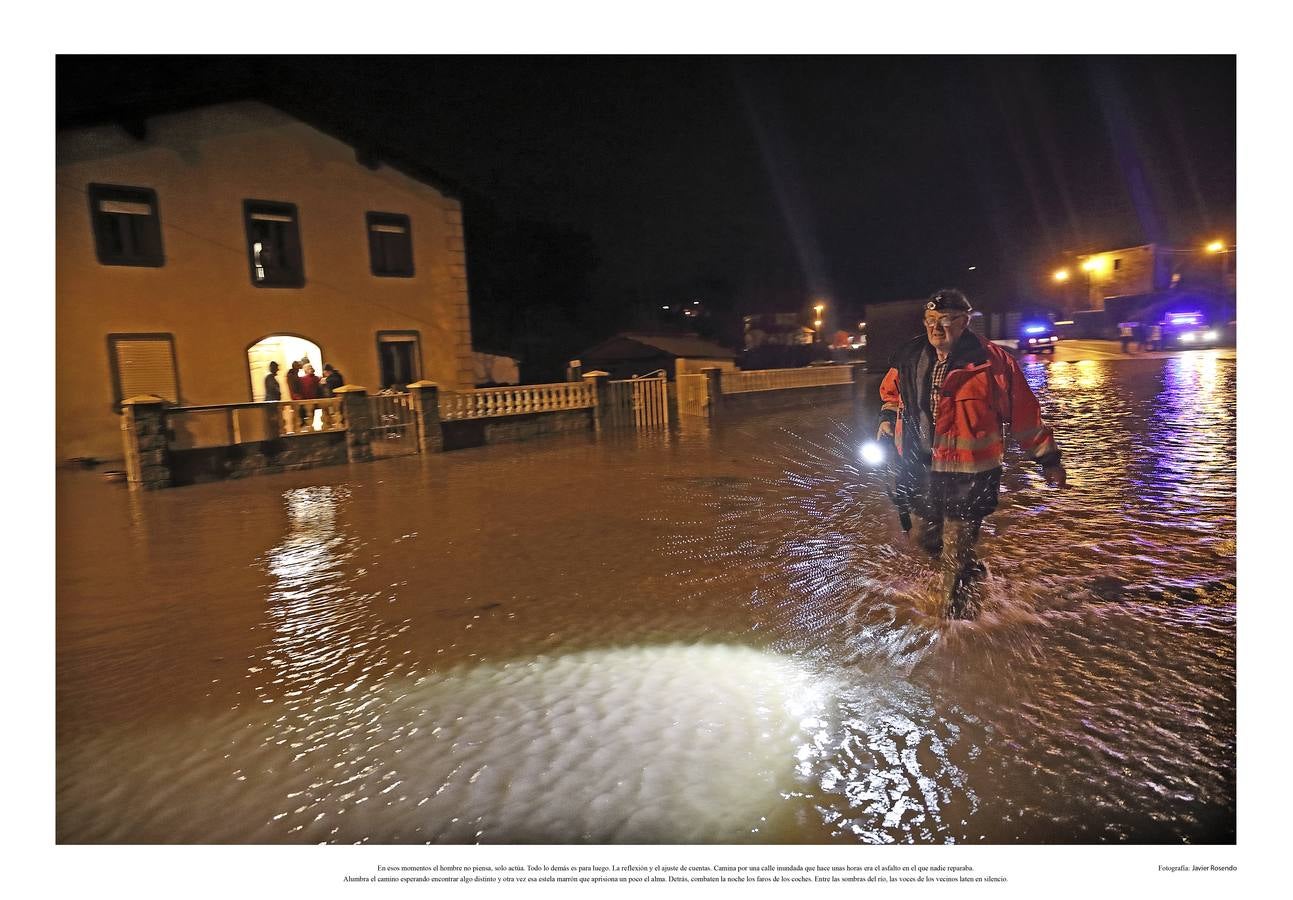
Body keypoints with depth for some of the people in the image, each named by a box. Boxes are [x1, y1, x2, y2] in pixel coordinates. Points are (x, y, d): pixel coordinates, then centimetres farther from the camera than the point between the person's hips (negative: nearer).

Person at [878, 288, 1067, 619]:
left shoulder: (991, 361, -13)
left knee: (954, 554, 2)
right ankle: (972, 572, 50)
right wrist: (887, 419, 2)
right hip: (920, 469, 6)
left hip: (968, 475, -5)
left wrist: (1048, 459, 0)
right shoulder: (909, 358, 0)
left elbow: (1024, 413, -6)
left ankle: (956, 618, 25)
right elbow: (892, 393, 21)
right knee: (923, 537, 19)